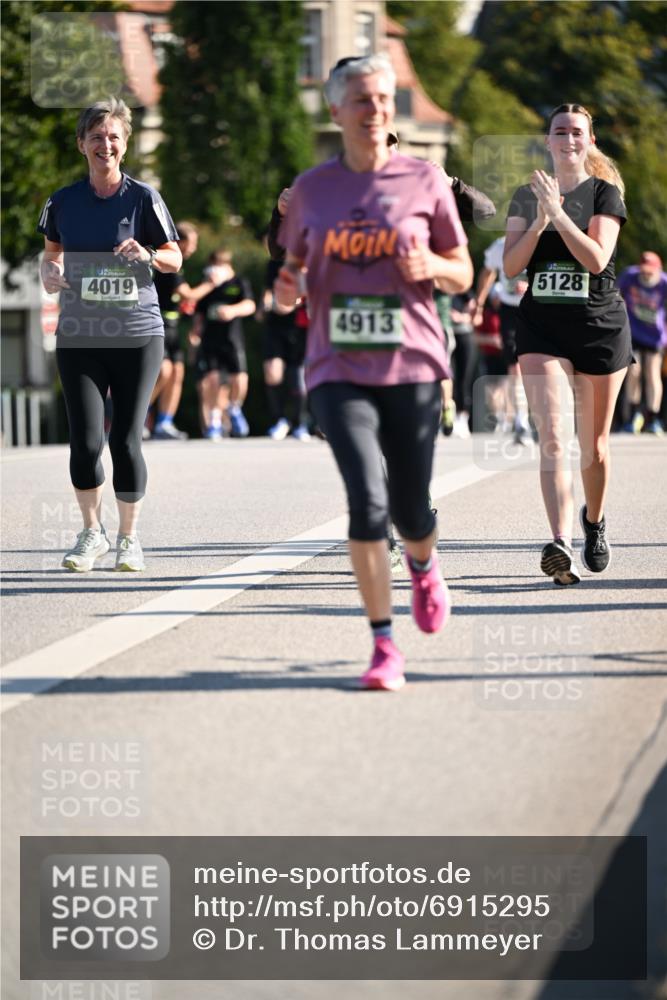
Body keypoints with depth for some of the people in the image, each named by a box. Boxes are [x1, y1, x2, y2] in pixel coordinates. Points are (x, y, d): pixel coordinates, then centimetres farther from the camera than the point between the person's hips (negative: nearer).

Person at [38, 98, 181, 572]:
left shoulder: (143, 198, -1)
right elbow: (53, 252, 19)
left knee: (126, 440, -1)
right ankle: (92, 531, 15)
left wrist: (148, 255, -18)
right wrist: (51, 272, -3)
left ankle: (129, 537, 15)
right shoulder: (63, 201, 6)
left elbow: (175, 257, 3)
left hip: (138, 334, -2)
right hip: (79, 337, 2)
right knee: (85, 441, -5)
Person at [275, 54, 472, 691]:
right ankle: (384, 645, -10)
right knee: (367, 500, -17)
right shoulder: (312, 189, 6)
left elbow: (463, 274, 8)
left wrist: (429, 266, -14)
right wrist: (286, 289, -7)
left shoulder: (424, 182, 2)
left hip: (412, 367, 0)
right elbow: (295, 271, 16)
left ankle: (423, 567, 45)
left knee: (410, 512, 6)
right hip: (338, 370, 0)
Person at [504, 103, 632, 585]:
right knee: (552, 437, -16)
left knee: (594, 443, 8)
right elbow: (510, 266, 0)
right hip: (542, 327, 1)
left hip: (601, 325, -1)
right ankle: (562, 544, -26)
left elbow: (597, 258, -14)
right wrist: (539, 221, -13)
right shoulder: (526, 197, 8)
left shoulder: (605, 193, -1)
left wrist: (557, 211, -20)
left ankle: (595, 521, 36)